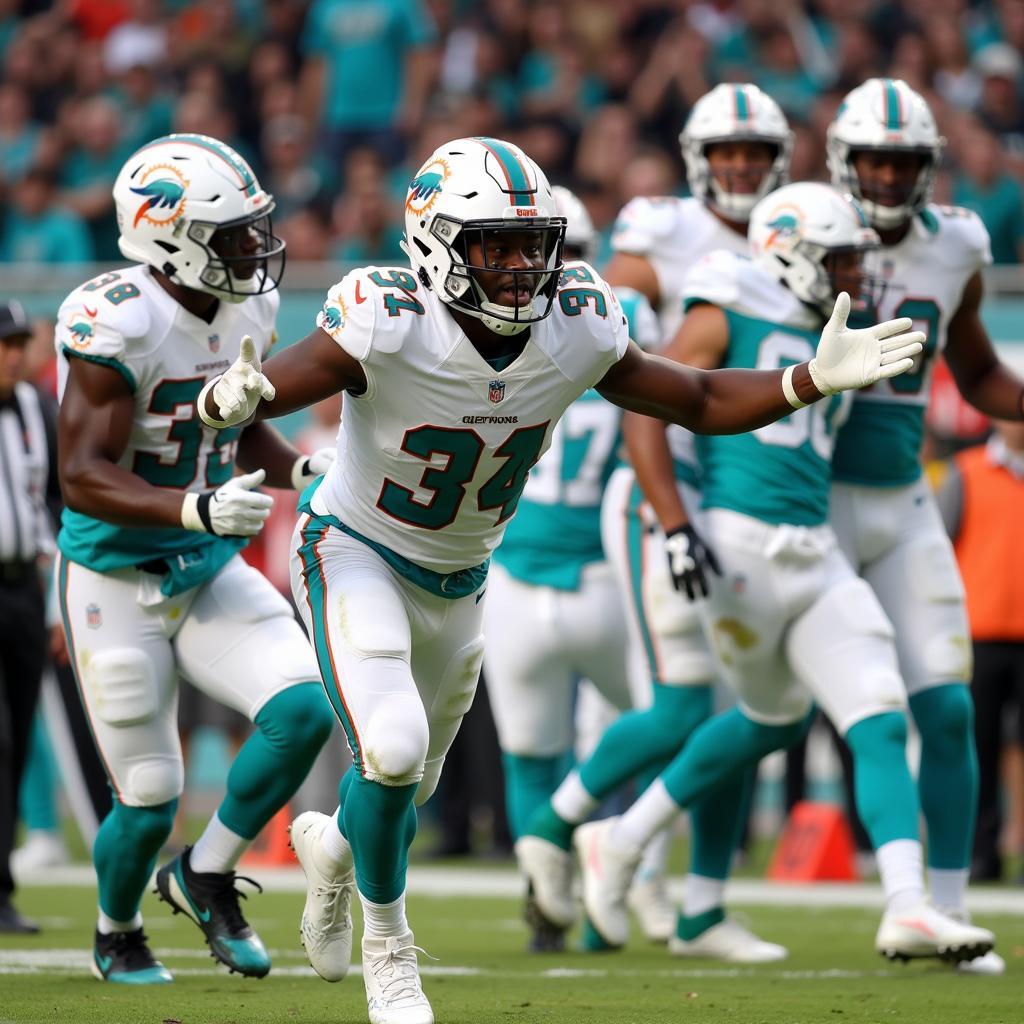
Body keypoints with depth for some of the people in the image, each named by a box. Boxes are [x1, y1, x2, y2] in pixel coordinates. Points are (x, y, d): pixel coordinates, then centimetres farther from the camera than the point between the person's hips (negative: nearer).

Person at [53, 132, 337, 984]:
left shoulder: (246, 309, 0)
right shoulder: (119, 324, -23)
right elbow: (83, 477, -26)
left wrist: (303, 468, -3)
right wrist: (199, 510, -37)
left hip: (210, 571, 6)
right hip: (118, 582, -6)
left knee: (304, 708, -16)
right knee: (150, 799, 1)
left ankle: (207, 874, 8)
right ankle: (117, 933, 34)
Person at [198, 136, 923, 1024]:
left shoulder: (576, 330, -17)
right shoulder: (390, 325, -30)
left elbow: (703, 403, -5)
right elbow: (278, 385, -26)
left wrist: (816, 379, -19)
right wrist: (233, 401, -51)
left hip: (457, 581, 5)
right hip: (356, 554, -5)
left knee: (407, 793, 18)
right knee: (392, 749, -26)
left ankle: (333, 846, 55)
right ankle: (386, 940, 2)